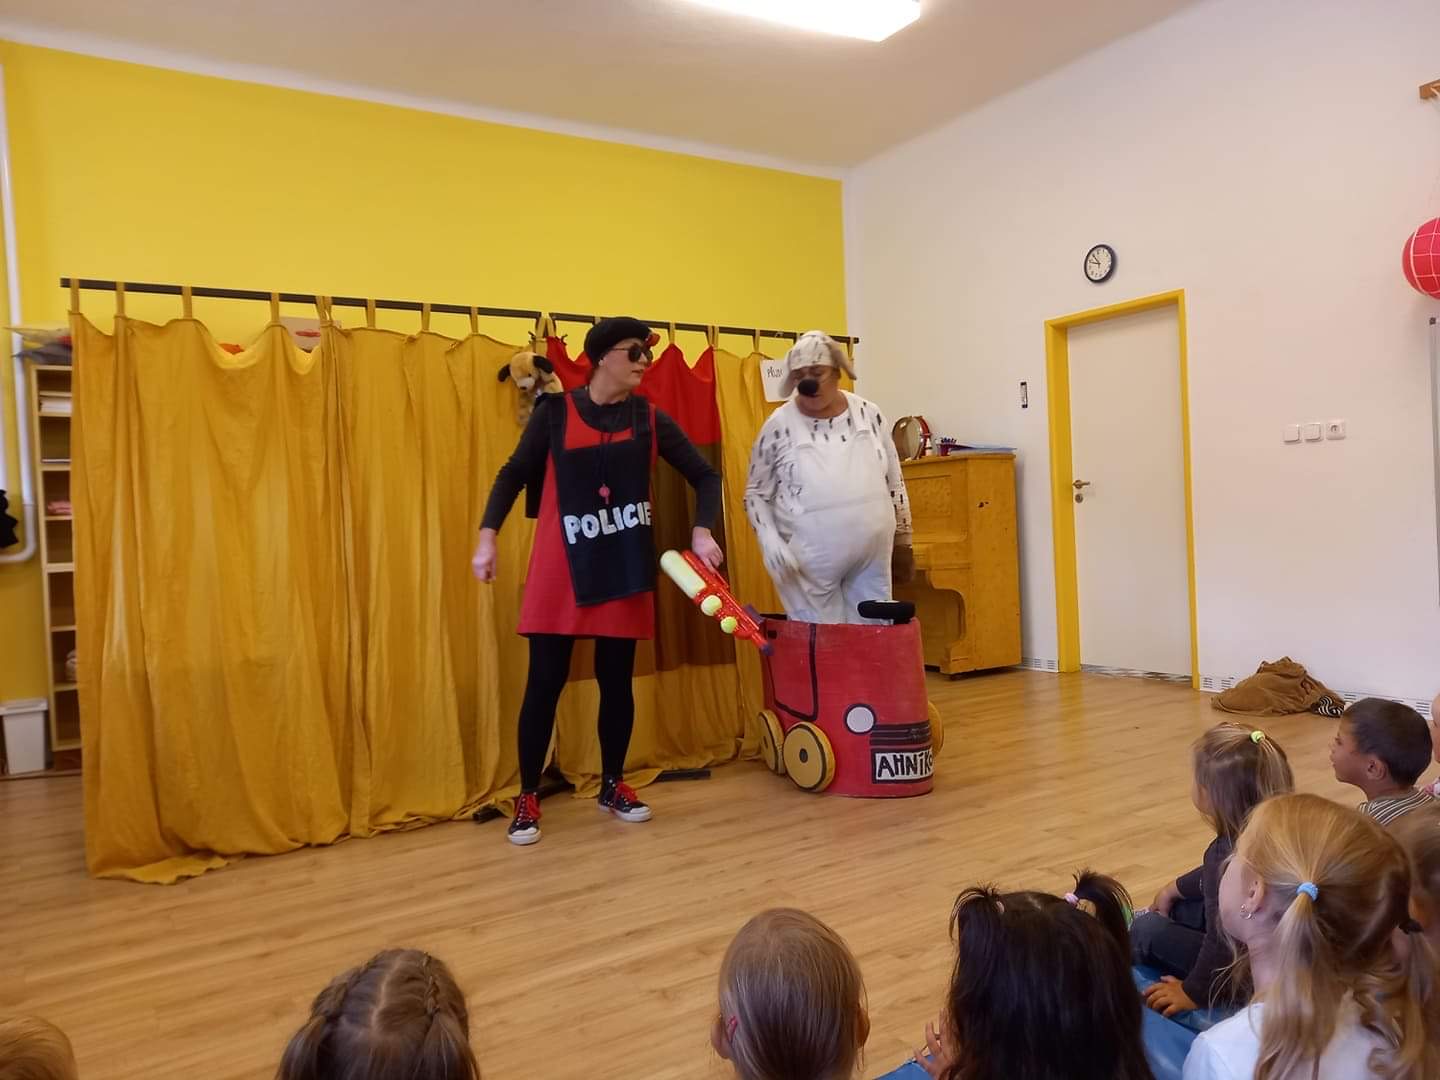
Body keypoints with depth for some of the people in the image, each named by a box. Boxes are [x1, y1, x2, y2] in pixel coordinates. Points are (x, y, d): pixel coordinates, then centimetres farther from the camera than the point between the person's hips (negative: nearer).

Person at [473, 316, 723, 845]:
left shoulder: (650, 419, 3)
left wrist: (702, 531, -7)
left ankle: (613, 785, 28)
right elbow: (514, 474, 5)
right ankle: (527, 799, 14)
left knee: (617, 680, 9)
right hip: (560, 567, -2)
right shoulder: (555, 412, -1)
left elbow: (705, 476, 8)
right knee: (545, 682, 0)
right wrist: (487, 536, -6)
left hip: (625, 568, 2)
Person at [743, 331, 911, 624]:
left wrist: (902, 539, 13)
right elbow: (756, 493, 0)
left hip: (872, 559, 3)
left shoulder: (868, 413, 1)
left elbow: (894, 482, 10)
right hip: (810, 564, -3)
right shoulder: (779, 425, -6)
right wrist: (769, 539, -15)